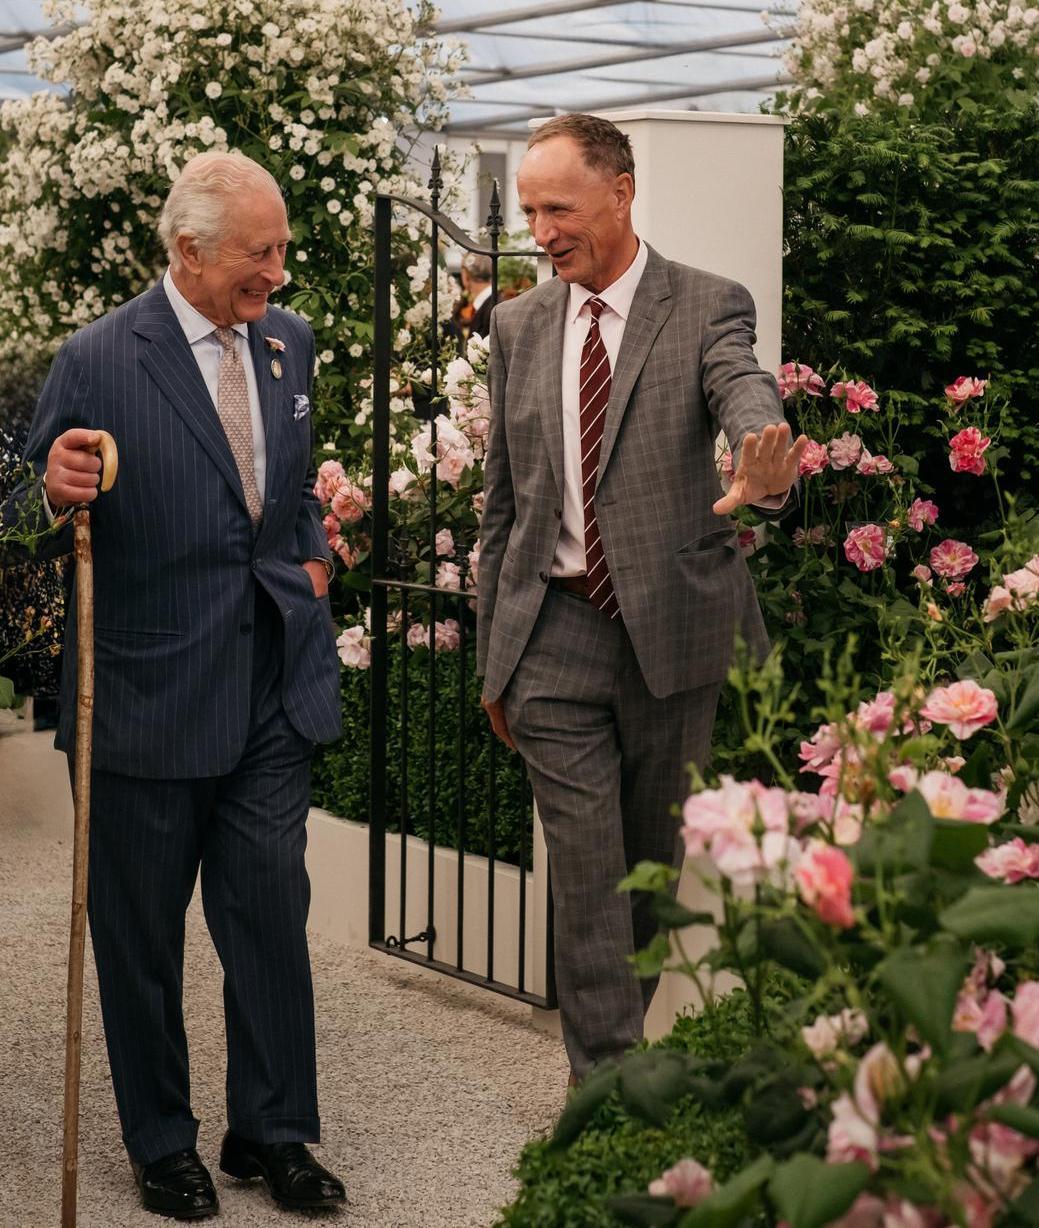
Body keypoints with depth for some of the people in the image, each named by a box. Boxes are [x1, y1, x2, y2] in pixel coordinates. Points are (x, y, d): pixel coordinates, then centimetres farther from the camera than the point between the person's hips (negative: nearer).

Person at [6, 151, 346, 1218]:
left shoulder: (288, 342, 6)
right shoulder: (97, 362, -13)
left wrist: (313, 551, 12)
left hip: (271, 689, 4)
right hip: (149, 693, -4)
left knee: (272, 913, 7)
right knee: (141, 935, 9)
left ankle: (272, 1132, 22)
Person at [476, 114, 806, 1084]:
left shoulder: (707, 308, -4)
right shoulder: (519, 326, 7)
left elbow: (746, 395, -27)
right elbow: (503, 502, 13)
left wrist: (765, 472, -51)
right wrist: (494, 655, 14)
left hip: (673, 629, -1)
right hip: (556, 631, 2)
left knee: (657, 857, 12)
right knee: (586, 866, -4)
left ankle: (614, 1045, 31)